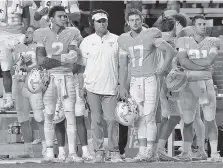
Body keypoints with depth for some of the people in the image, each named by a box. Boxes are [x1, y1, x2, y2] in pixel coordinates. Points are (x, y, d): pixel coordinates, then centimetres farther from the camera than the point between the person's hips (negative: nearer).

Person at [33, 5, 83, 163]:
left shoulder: (72, 33, 4)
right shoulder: (42, 34, 2)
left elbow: (73, 57, -6)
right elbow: (41, 61, -6)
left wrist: (51, 59, -15)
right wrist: (63, 59, -11)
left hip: (67, 77, 1)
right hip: (49, 78, -1)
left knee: (70, 115, -4)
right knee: (49, 115, 1)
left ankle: (72, 153, -5)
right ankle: (50, 152, 6)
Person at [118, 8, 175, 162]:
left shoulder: (150, 36, -7)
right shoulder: (124, 40, 7)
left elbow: (170, 50, -5)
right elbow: (123, 65, 11)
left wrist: (163, 68, -16)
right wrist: (122, 87, 7)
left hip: (151, 79, -5)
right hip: (135, 81, 5)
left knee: (149, 117, -8)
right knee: (139, 118, 4)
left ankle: (150, 151, -6)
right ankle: (142, 151, 6)